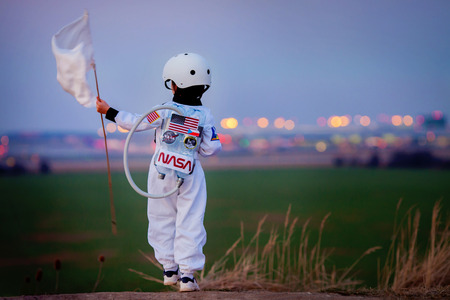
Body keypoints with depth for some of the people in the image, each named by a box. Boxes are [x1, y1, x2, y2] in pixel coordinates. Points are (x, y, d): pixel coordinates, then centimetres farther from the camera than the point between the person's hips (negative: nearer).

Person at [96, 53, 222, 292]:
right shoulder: (205, 115, -5)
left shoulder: (165, 110, -10)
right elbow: (211, 148, -3)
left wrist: (109, 111, 3)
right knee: (189, 222, 2)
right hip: (190, 176, 0)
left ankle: (169, 270, 17)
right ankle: (187, 274, -4)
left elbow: (137, 123, -6)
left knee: (163, 220, 14)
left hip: (161, 174, 0)